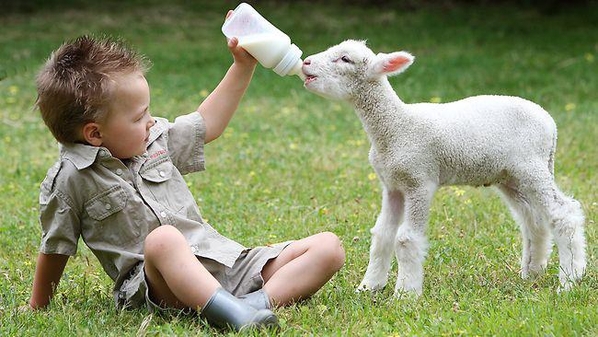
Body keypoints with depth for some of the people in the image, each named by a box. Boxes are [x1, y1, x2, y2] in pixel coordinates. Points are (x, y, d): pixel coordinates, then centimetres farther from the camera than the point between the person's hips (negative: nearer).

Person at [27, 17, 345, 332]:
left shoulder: (156, 139, 13)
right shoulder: (70, 179, -3)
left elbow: (208, 123, 28)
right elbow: (55, 248, 8)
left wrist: (243, 66, 24)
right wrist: (38, 306, 16)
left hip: (227, 260, 7)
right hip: (155, 282, -6)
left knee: (328, 247, -8)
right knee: (162, 239, -42)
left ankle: (260, 300, -33)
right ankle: (232, 314, -57)